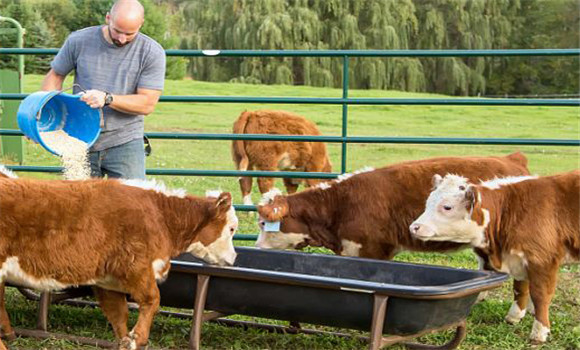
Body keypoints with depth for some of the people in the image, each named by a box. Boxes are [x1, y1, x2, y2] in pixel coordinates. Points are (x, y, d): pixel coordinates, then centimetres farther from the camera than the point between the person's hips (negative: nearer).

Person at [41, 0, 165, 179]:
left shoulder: (152, 52, -7)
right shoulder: (79, 41, -2)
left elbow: (147, 104, -10)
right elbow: (56, 75, 11)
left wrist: (107, 98, -22)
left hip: (125, 143, -2)